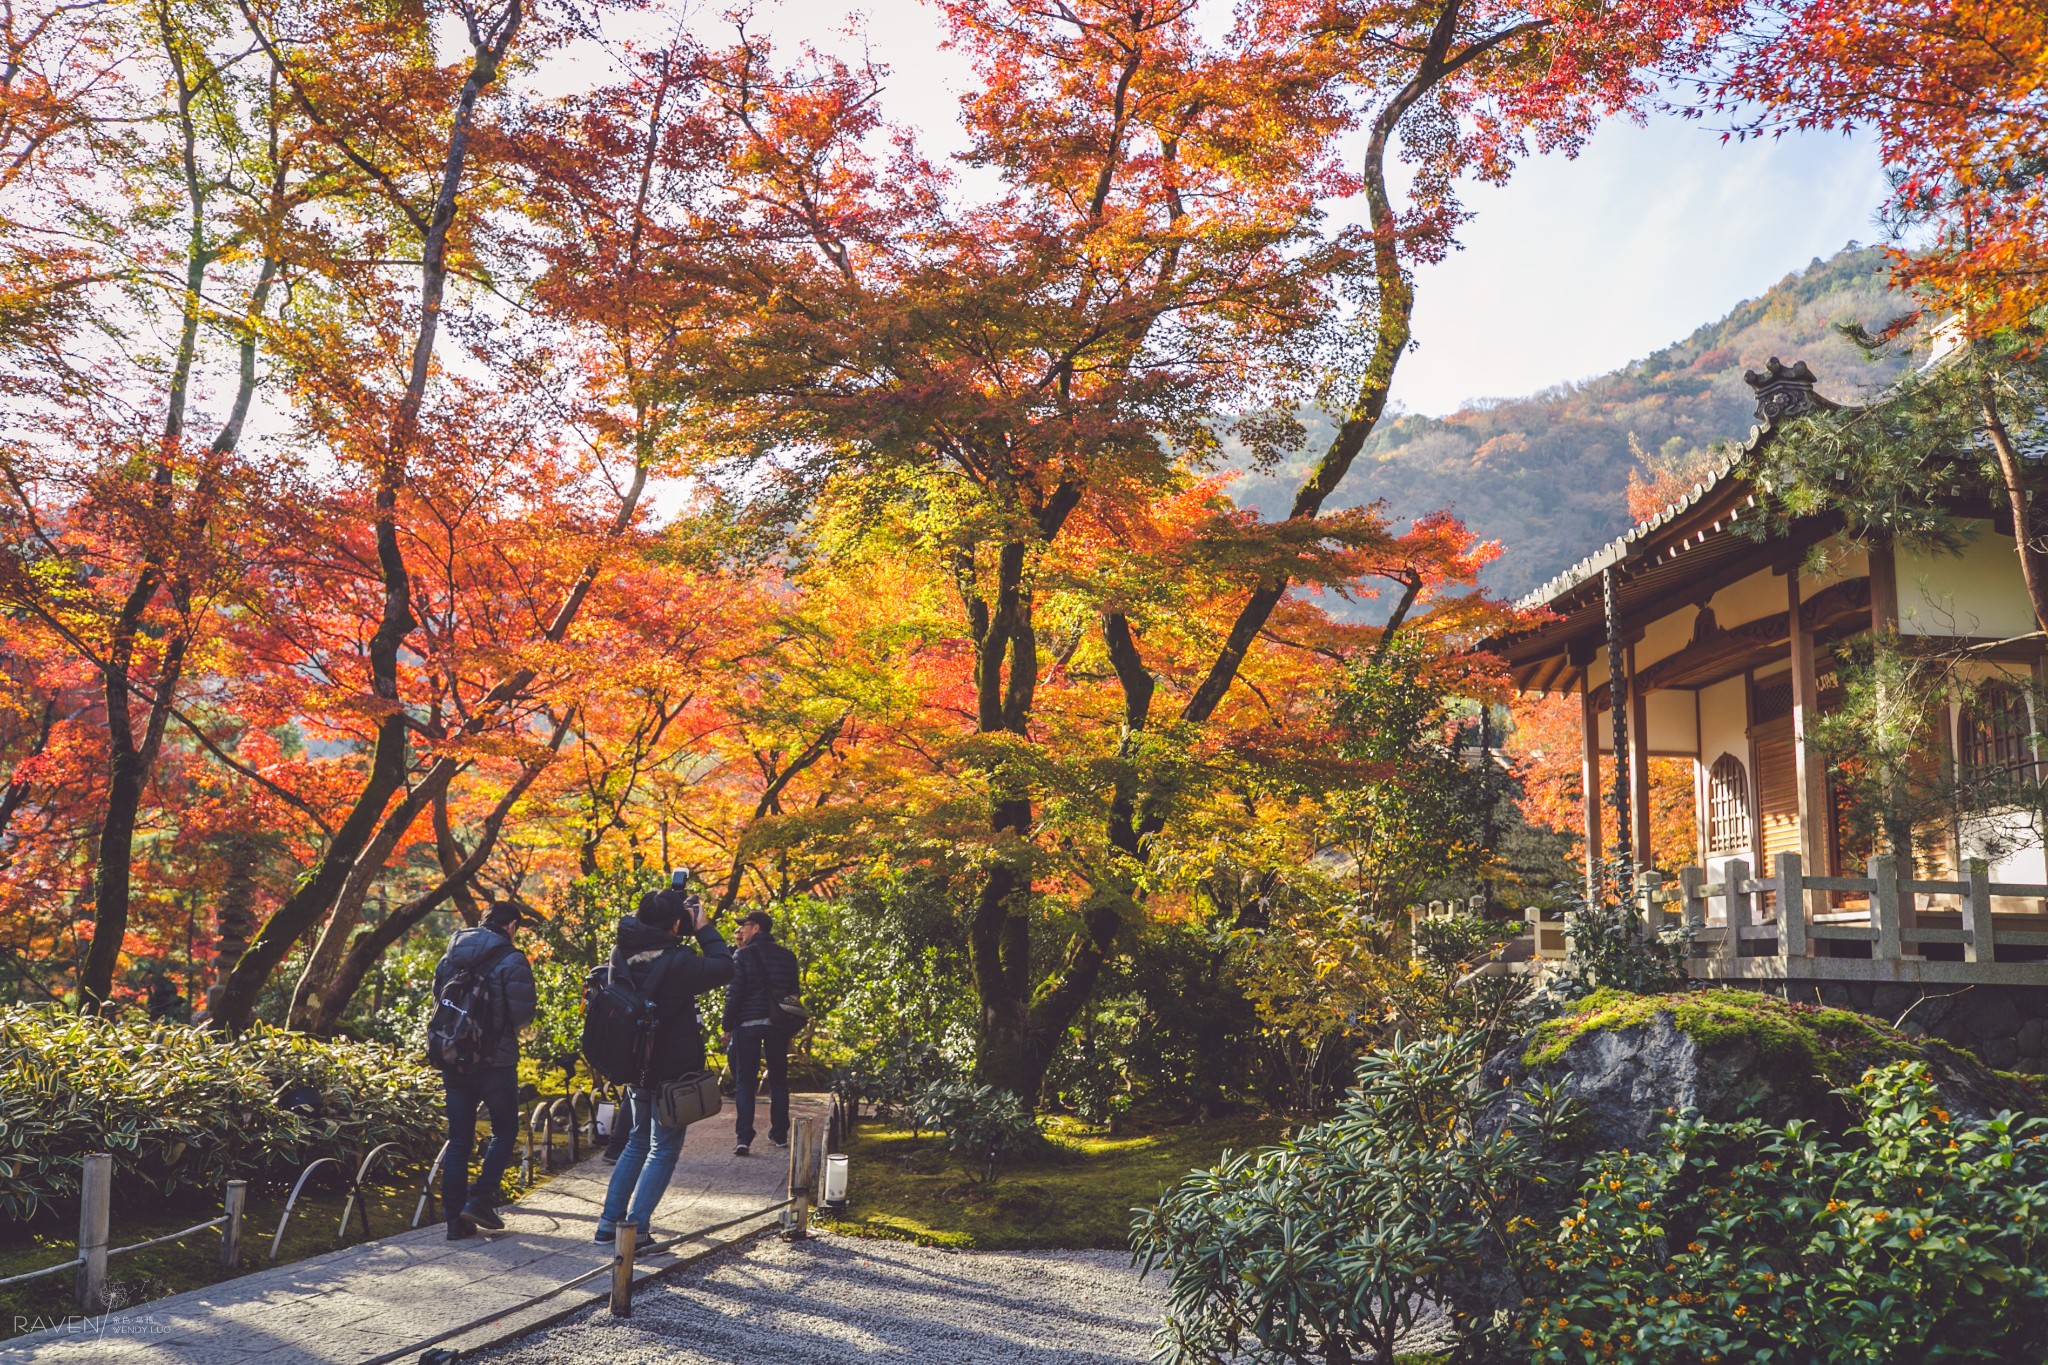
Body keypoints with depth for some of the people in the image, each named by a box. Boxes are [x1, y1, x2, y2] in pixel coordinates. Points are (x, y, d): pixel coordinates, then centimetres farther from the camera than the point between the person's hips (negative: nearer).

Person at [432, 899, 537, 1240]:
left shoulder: (450, 957, 6)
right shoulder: (512, 961, -12)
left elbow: (438, 1000, 14)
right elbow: (523, 1014, -13)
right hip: (496, 1061, -5)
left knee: (458, 1139, 10)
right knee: (504, 1130, 12)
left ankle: (456, 1219, 10)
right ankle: (480, 1200, 0)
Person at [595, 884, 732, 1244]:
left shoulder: (622, 954, -4)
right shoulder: (678, 962, -21)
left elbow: (632, 924, 19)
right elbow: (724, 969, -11)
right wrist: (704, 928, -5)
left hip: (635, 1063, 7)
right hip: (673, 1069, -6)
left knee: (637, 1142, 21)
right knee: (664, 1149, 5)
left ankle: (609, 1222, 19)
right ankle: (635, 1228, 0)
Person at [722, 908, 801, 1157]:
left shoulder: (742, 955, -6)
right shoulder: (787, 956, 9)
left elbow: (734, 993, -9)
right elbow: (794, 991, 12)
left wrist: (727, 1027, -3)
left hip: (748, 1024, -4)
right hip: (778, 1024, 4)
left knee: (745, 1082, 0)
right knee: (778, 1079, 15)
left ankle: (743, 1138, -8)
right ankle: (780, 1134, 19)